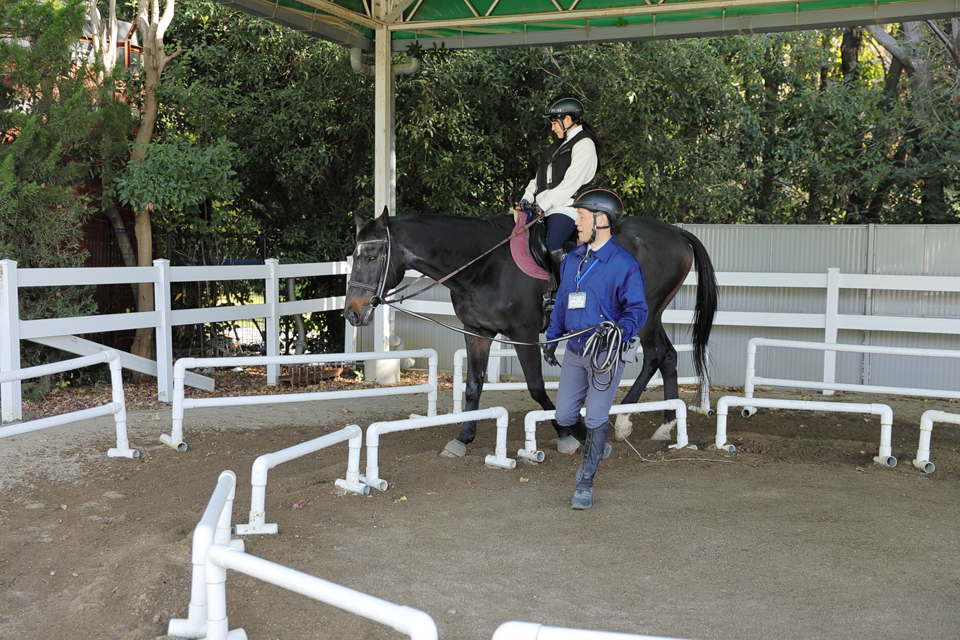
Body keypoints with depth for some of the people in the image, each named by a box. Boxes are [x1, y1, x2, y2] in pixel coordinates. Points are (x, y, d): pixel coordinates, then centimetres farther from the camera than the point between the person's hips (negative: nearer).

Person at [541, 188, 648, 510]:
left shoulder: (625, 263, -11)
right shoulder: (572, 259, 10)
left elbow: (637, 310, -11)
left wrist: (618, 329, -29)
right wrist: (551, 339, 18)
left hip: (607, 353, -6)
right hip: (575, 351, 6)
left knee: (596, 418, -1)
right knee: (564, 416, 7)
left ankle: (585, 483, 13)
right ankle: (595, 449, 37)